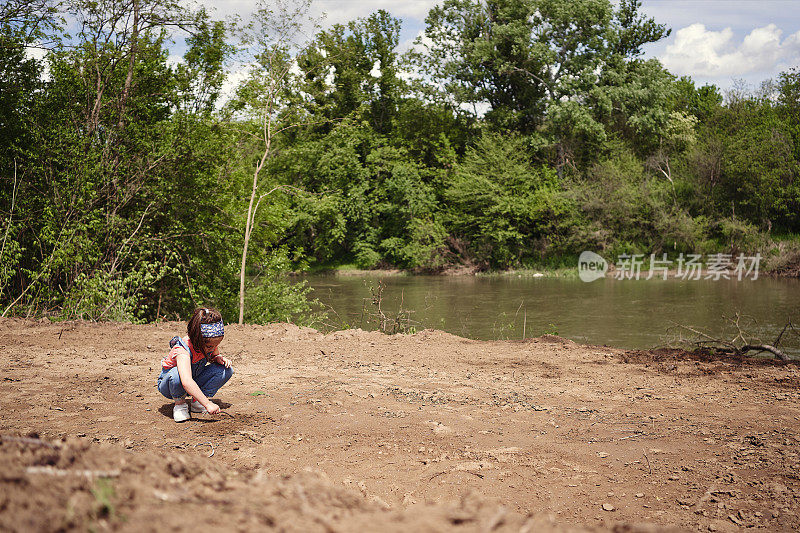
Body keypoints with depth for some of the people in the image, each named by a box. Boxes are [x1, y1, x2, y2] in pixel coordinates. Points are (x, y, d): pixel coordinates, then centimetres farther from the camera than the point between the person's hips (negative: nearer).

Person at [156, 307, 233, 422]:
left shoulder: (211, 343, -16)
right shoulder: (183, 349, -36)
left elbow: (214, 356, 10)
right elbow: (186, 382, -50)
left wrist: (219, 358, -17)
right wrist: (207, 404, -53)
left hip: (194, 384, 6)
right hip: (168, 383, -6)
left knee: (226, 370, -15)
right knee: (176, 374, -42)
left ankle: (196, 401, -4)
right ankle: (179, 403, -11)